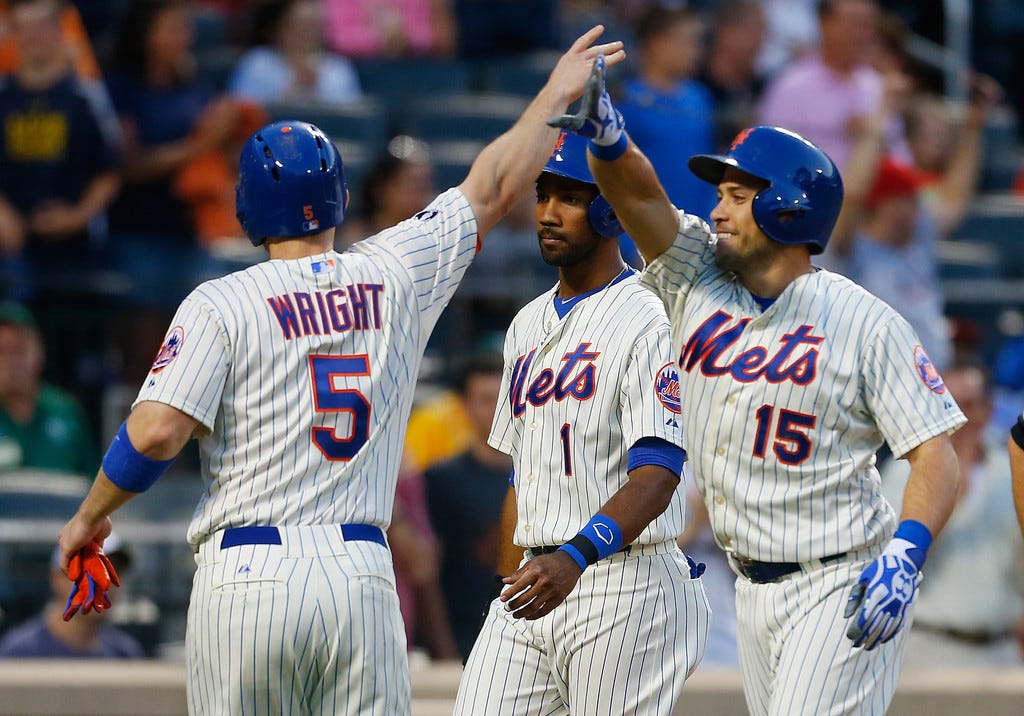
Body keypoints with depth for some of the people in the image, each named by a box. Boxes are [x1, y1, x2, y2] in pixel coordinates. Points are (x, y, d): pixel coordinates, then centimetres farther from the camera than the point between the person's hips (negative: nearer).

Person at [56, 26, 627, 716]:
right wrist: (559, 92, 35)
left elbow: (155, 433, -11)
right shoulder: (393, 276, 8)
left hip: (246, 576, -2)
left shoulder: (218, 305, -1)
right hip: (361, 575, 2)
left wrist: (89, 517, 5)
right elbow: (493, 186, 21)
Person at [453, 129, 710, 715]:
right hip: (534, 579, 8)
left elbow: (657, 475, -21)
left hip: (624, 585, -8)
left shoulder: (649, 321, -10)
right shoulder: (529, 325, 17)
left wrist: (577, 556, -35)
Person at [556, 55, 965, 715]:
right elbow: (640, 194, -10)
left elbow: (937, 456, -13)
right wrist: (608, 139, -32)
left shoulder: (867, 324, -10)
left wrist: (905, 555, -29)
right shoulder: (698, 279, 5)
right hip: (753, 587, 7)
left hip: (842, 585, -6)